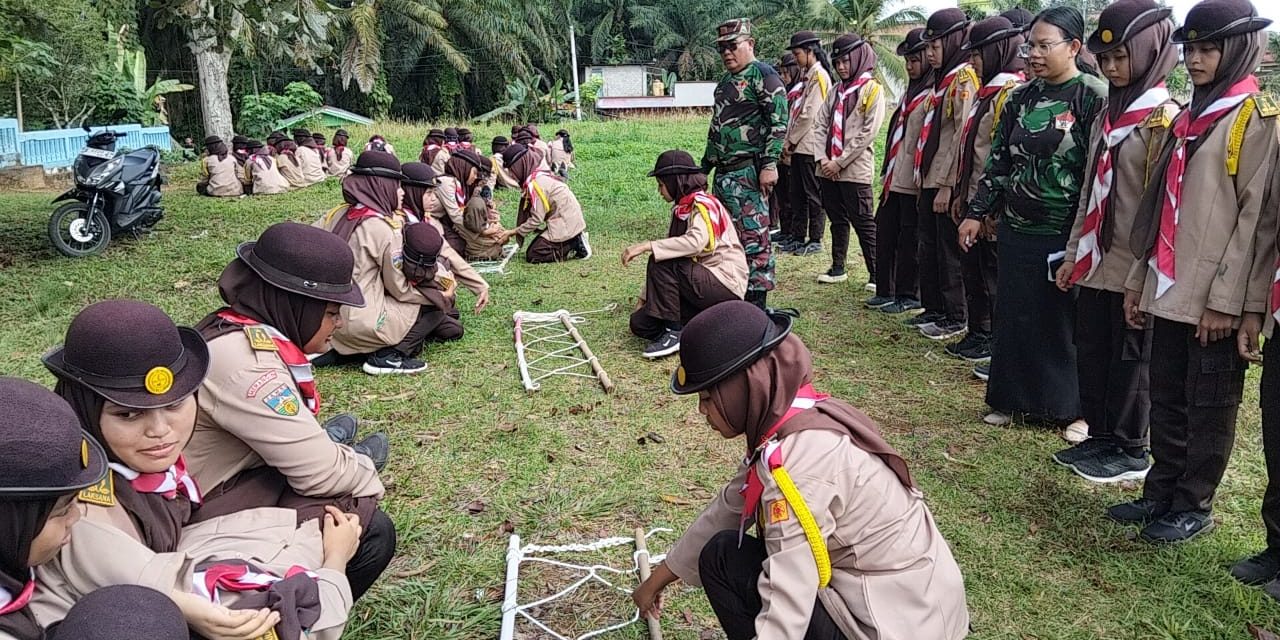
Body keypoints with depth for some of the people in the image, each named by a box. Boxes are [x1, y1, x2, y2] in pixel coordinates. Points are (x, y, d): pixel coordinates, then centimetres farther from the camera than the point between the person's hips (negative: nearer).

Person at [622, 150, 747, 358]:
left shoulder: (702, 203, -12)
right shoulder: (681, 208, 15)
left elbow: (696, 241, -33)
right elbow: (672, 249, 16)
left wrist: (647, 246, -33)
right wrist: (645, 298, 14)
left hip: (726, 284, -9)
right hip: (703, 281, 9)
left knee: (661, 263, -26)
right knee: (640, 322, -1)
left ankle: (675, 332, -16)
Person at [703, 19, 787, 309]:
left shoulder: (762, 75, -5)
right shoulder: (724, 83, 22)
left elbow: (779, 121, -14)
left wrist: (769, 164, -20)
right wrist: (704, 168, 27)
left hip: (749, 173, -9)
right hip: (723, 174, 9)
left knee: (753, 238, -8)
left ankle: (757, 303, -4)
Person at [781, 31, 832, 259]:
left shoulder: (819, 76, -11)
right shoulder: (807, 76, 18)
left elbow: (809, 114, -17)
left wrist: (791, 141, -11)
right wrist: (789, 142, 10)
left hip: (811, 145, -9)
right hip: (799, 146, 9)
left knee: (813, 195, -2)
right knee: (797, 194, 12)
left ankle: (815, 240, 5)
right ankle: (799, 238, 19)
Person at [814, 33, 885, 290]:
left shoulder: (872, 89, -4)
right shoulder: (837, 90, 15)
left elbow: (868, 133, -12)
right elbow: (821, 125, 11)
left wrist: (840, 162, -13)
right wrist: (822, 158, -4)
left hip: (855, 170, -6)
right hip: (828, 169, 6)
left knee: (863, 222, -4)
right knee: (837, 220, 13)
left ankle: (877, 274, 0)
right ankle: (838, 268, 22)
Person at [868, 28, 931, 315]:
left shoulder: (935, 94, -11)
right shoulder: (910, 92, 17)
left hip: (913, 182, -9)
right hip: (893, 179, 9)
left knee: (909, 240, 1)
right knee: (885, 233, 11)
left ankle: (908, 295, 13)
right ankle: (885, 291, 22)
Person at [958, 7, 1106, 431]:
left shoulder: (1094, 98, -9)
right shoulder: (1021, 99, 8)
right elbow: (998, 160, 12)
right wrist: (977, 213, 8)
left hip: (1066, 234, -5)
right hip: (1017, 228, 5)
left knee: (1066, 320, 6)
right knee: (1014, 316, 11)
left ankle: (1074, 408, 21)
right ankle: (1010, 399, 25)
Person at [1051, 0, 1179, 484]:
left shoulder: (1164, 117, -10)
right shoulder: (1109, 113, 13)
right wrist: (1074, 252, 14)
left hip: (1134, 266, -7)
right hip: (1096, 261, 7)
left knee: (1131, 358, 5)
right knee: (1090, 352, 13)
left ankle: (1131, 451, 19)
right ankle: (1100, 437, 28)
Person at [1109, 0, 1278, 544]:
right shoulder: (1188, 117, 16)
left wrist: (1228, 298, -16)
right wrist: (1139, 277, 15)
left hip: (1216, 298, -7)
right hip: (1169, 289, 7)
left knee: (1208, 405, 4)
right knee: (1166, 398, 13)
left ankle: (1194, 506, 16)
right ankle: (1161, 493, 25)